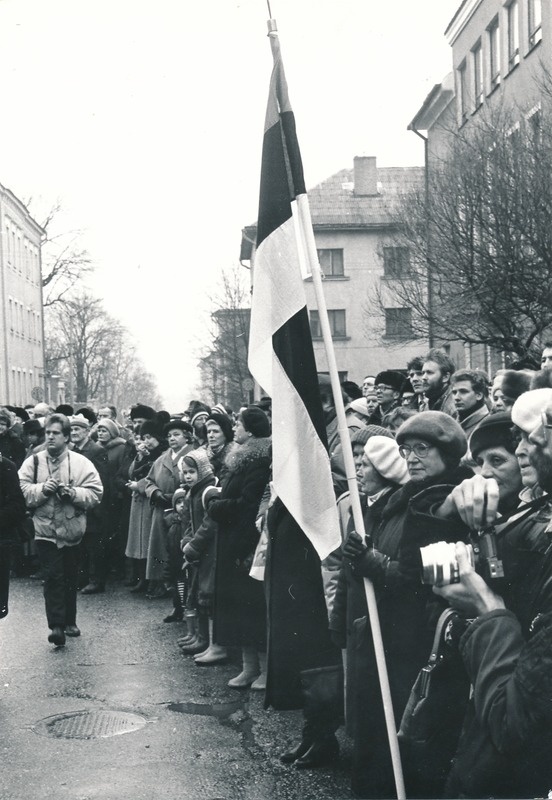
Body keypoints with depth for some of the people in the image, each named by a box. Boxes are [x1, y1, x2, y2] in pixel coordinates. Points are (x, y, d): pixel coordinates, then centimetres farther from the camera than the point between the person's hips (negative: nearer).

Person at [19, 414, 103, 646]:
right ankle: (56, 625, -12)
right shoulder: (33, 462, 1)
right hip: (45, 530, -2)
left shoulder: (81, 463, 0)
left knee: (70, 578, 13)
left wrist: (73, 493, -19)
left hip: (72, 530, 2)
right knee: (53, 577, -11)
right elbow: (22, 492, -5)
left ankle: (69, 622, 28)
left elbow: (95, 494, -5)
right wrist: (42, 489, -19)